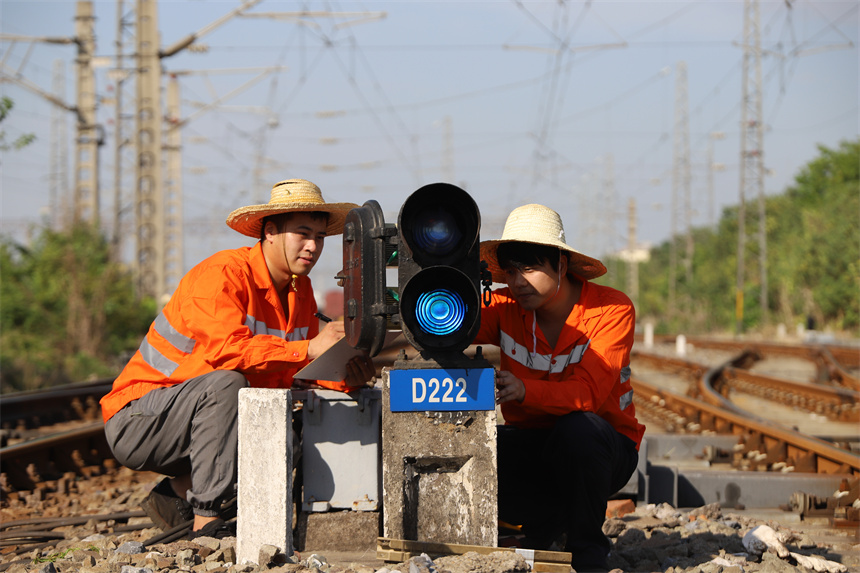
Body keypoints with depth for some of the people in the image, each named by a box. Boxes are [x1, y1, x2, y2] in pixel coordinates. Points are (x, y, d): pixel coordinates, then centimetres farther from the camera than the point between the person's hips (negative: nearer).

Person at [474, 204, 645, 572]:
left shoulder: (612, 310, -17)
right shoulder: (505, 308, -6)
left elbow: (588, 392, -29)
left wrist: (524, 390, -47)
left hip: (605, 447, -3)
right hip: (532, 444, 3)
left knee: (578, 427, -38)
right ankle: (548, 526, 2)